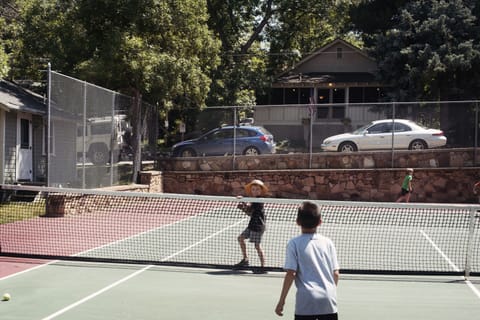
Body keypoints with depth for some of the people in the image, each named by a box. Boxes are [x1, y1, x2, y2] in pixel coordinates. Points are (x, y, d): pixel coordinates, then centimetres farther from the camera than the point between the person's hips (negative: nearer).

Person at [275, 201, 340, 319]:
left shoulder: (294, 243, -3)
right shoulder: (328, 242, 7)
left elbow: (291, 274, -8)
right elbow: (336, 273, 7)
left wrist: (281, 301, -2)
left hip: (306, 300, -3)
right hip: (329, 300, 3)